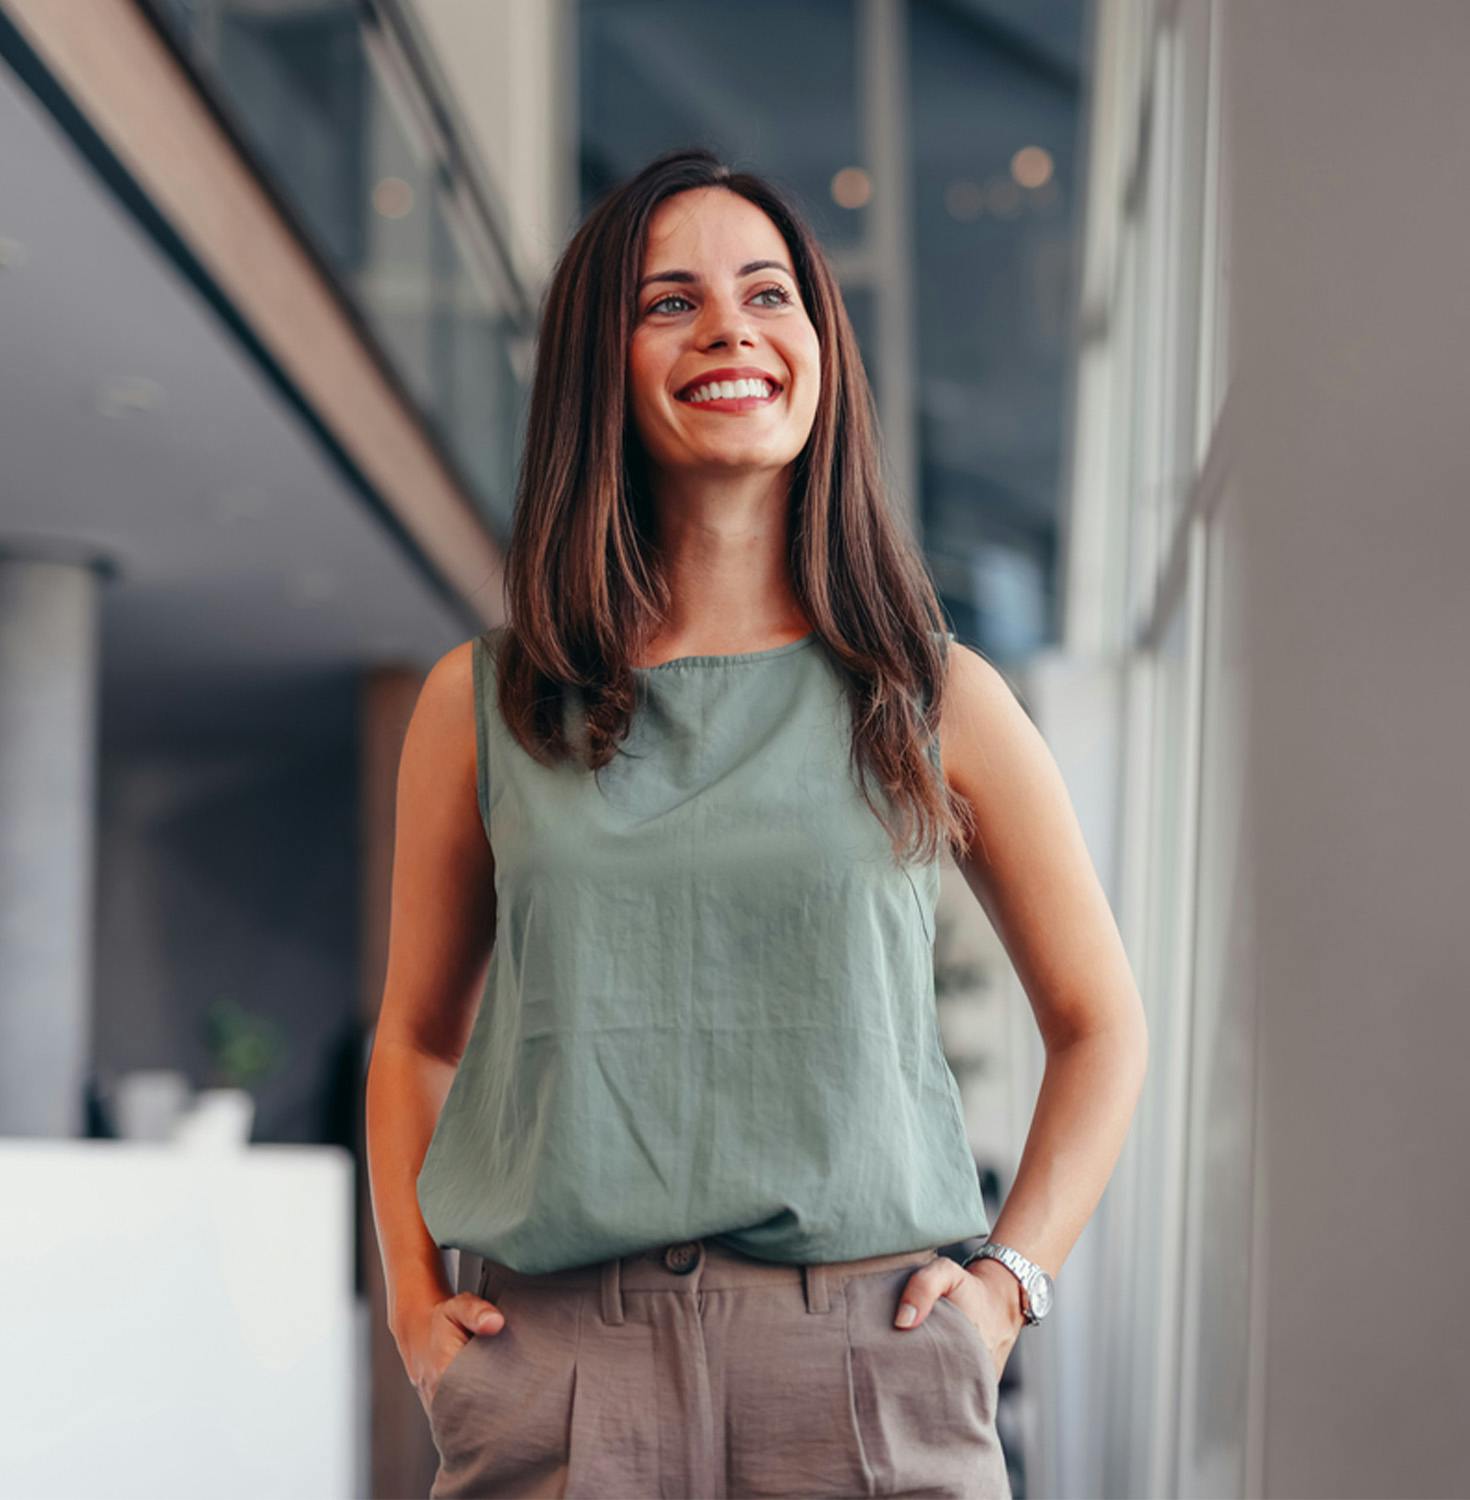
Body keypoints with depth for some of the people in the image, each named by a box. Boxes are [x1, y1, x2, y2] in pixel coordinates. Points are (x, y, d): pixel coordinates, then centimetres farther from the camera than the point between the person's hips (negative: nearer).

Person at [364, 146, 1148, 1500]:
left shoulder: (938, 701, 4)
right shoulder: (483, 704, 7)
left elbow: (1100, 1026, 14)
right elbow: (417, 1037, 17)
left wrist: (1009, 1279, 3)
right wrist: (413, 1301, 6)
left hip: (868, 1368, 0)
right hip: (556, 1375, 1)